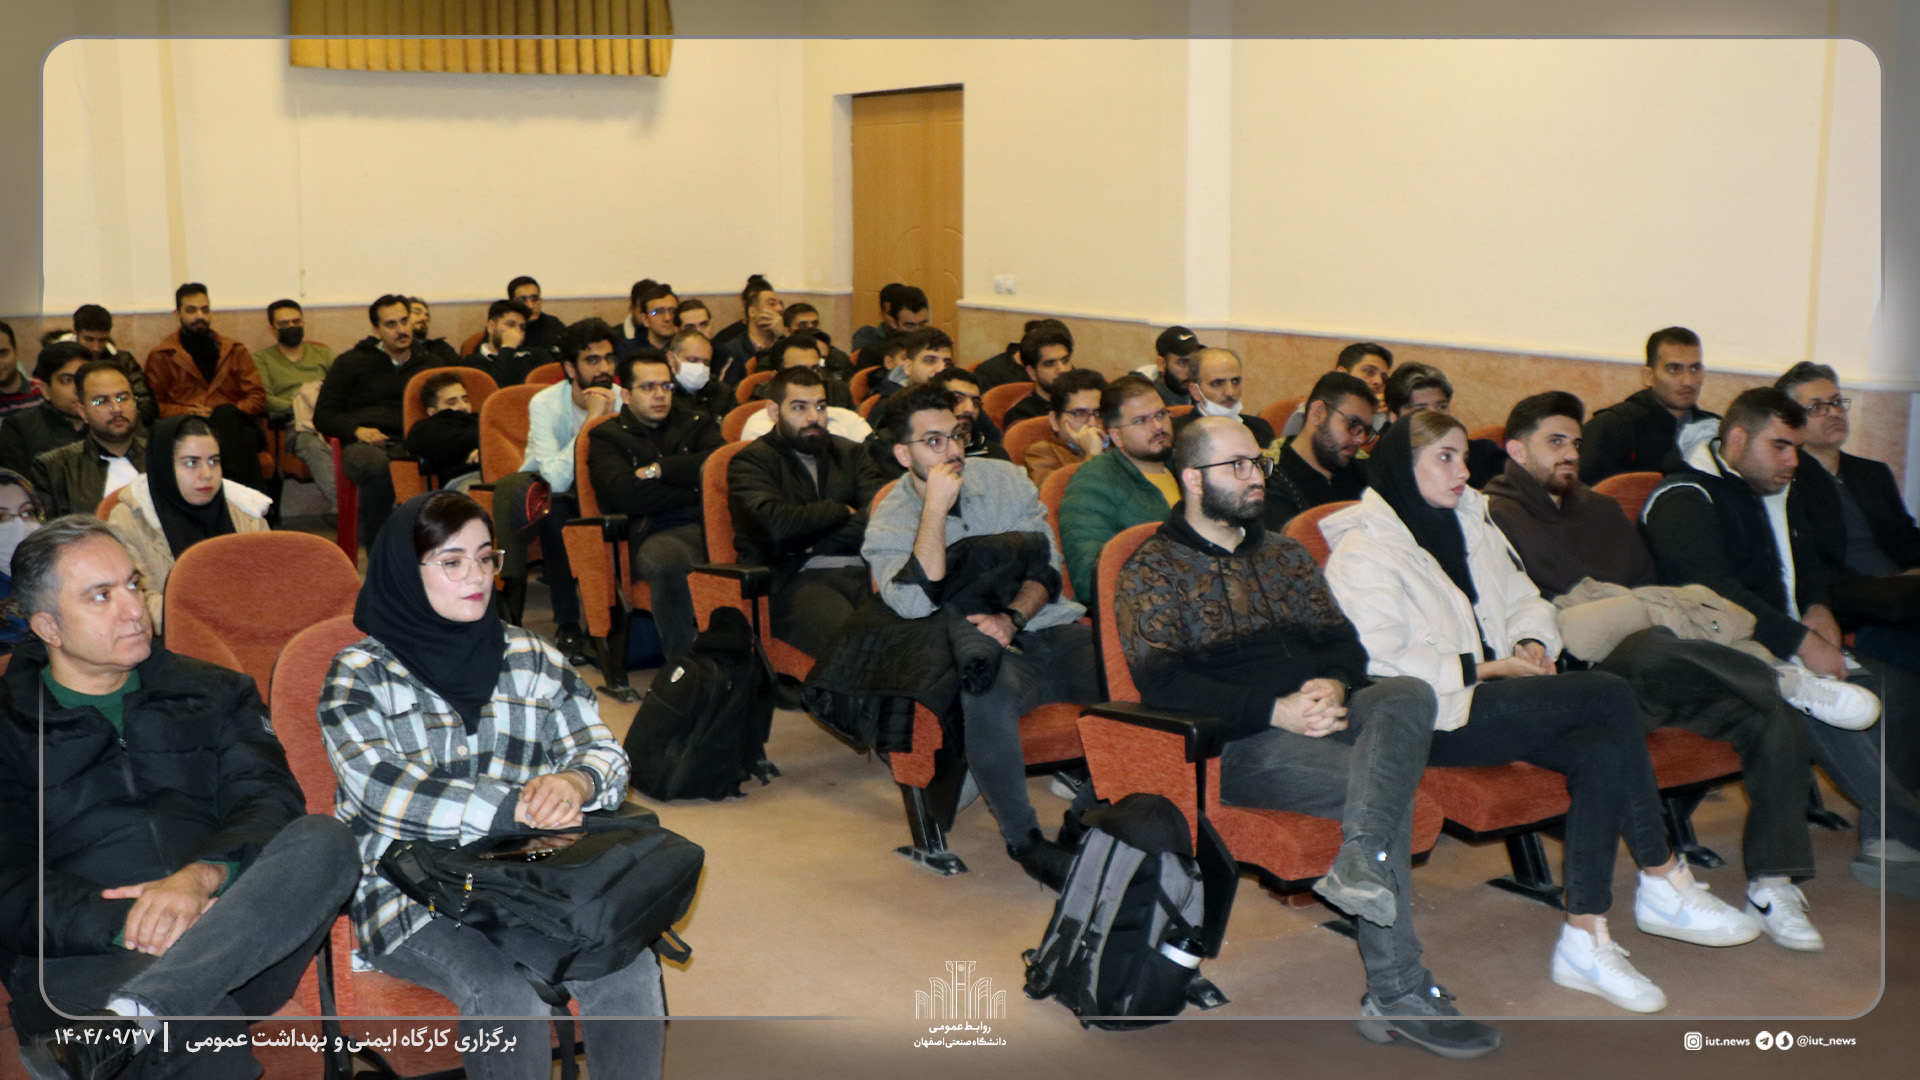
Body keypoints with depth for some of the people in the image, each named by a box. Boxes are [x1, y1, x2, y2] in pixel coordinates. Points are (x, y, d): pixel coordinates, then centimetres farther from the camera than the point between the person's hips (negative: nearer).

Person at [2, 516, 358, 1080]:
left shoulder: (213, 693, 22)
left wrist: (203, 876, -16)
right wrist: (127, 924, -16)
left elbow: (270, 800, 6)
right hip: (89, 961, -5)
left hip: (237, 949, 5)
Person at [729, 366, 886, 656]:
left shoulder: (850, 454, 25)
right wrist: (842, 511, 6)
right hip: (793, 579, -4)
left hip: (861, 570, 4)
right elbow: (776, 525, -9)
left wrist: (816, 543, -5)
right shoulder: (750, 463, 12)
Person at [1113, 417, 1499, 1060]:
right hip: (1238, 744, -5)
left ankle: (1359, 861, -45)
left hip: (1317, 714, 6)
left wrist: (1333, 684, -8)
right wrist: (1277, 711, -17)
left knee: (1410, 694, -27)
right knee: (1388, 786, -27)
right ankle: (1396, 993, -23)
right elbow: (1160, 682, -9)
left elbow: (1342, 639, 19)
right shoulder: (1152, 569, 4)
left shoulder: (1285, 555, 25)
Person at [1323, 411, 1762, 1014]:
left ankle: (1584, 941, -20)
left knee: (1602, 749, -23)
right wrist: (1489, 669, -15)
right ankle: (1664, 885, -10)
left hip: (1493, 697, 8)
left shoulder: (1470, 522, 20)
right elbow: (1383, 662, -16)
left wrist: (1531, 642, 2)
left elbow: (1524, 599, 25)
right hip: (1433, 721, -8)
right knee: (1611, 696, -21)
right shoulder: (1363, 551, -6)